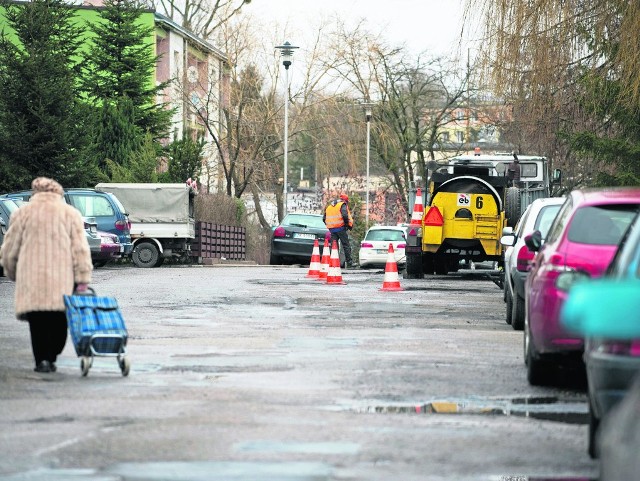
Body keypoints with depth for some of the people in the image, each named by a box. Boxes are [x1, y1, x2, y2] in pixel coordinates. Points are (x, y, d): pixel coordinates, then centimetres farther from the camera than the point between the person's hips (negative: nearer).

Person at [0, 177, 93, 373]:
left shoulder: (22, 213, 9)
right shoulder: (71, 213, 9)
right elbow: (80, 249, 2)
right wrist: (82, 279, 1)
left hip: (31, 278, -1)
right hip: (63, 280, 1)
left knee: (38, 321, 1)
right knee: (59, 320, 10)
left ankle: (42, 359, -8)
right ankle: (52, 357, 7)